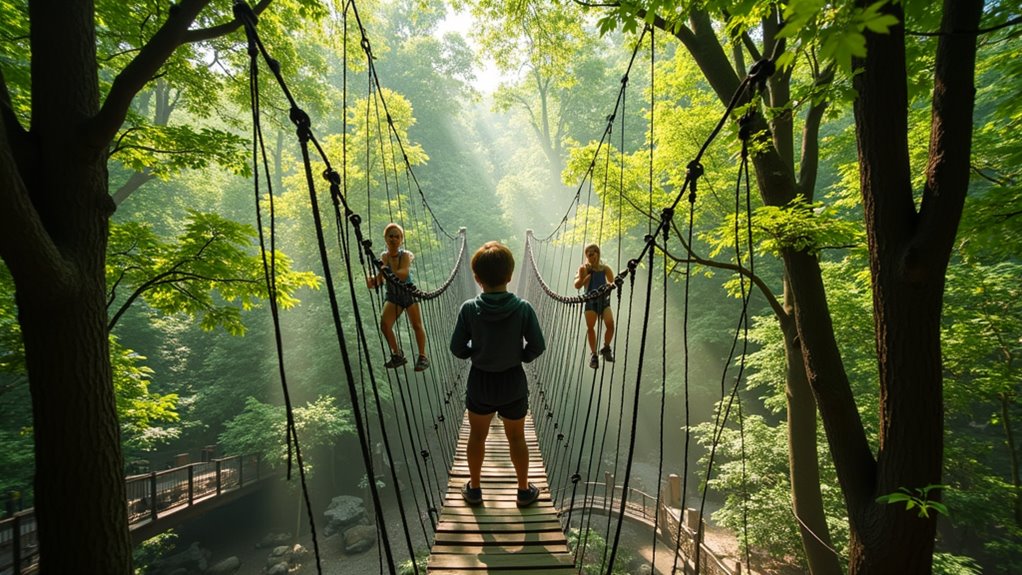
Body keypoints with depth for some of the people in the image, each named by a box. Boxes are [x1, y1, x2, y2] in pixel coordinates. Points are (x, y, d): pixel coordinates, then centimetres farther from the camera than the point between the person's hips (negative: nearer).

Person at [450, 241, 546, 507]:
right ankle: (524, 490, 34)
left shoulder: (469, 308, -17)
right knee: (516, 439, 19)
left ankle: (474, 489, 36)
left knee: (477, 436, 21)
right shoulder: (523, 308, -18)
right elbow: (537, 347, -12)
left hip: (480, 383, 0)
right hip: (513, 383, 0)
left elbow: (457, 349, -11)